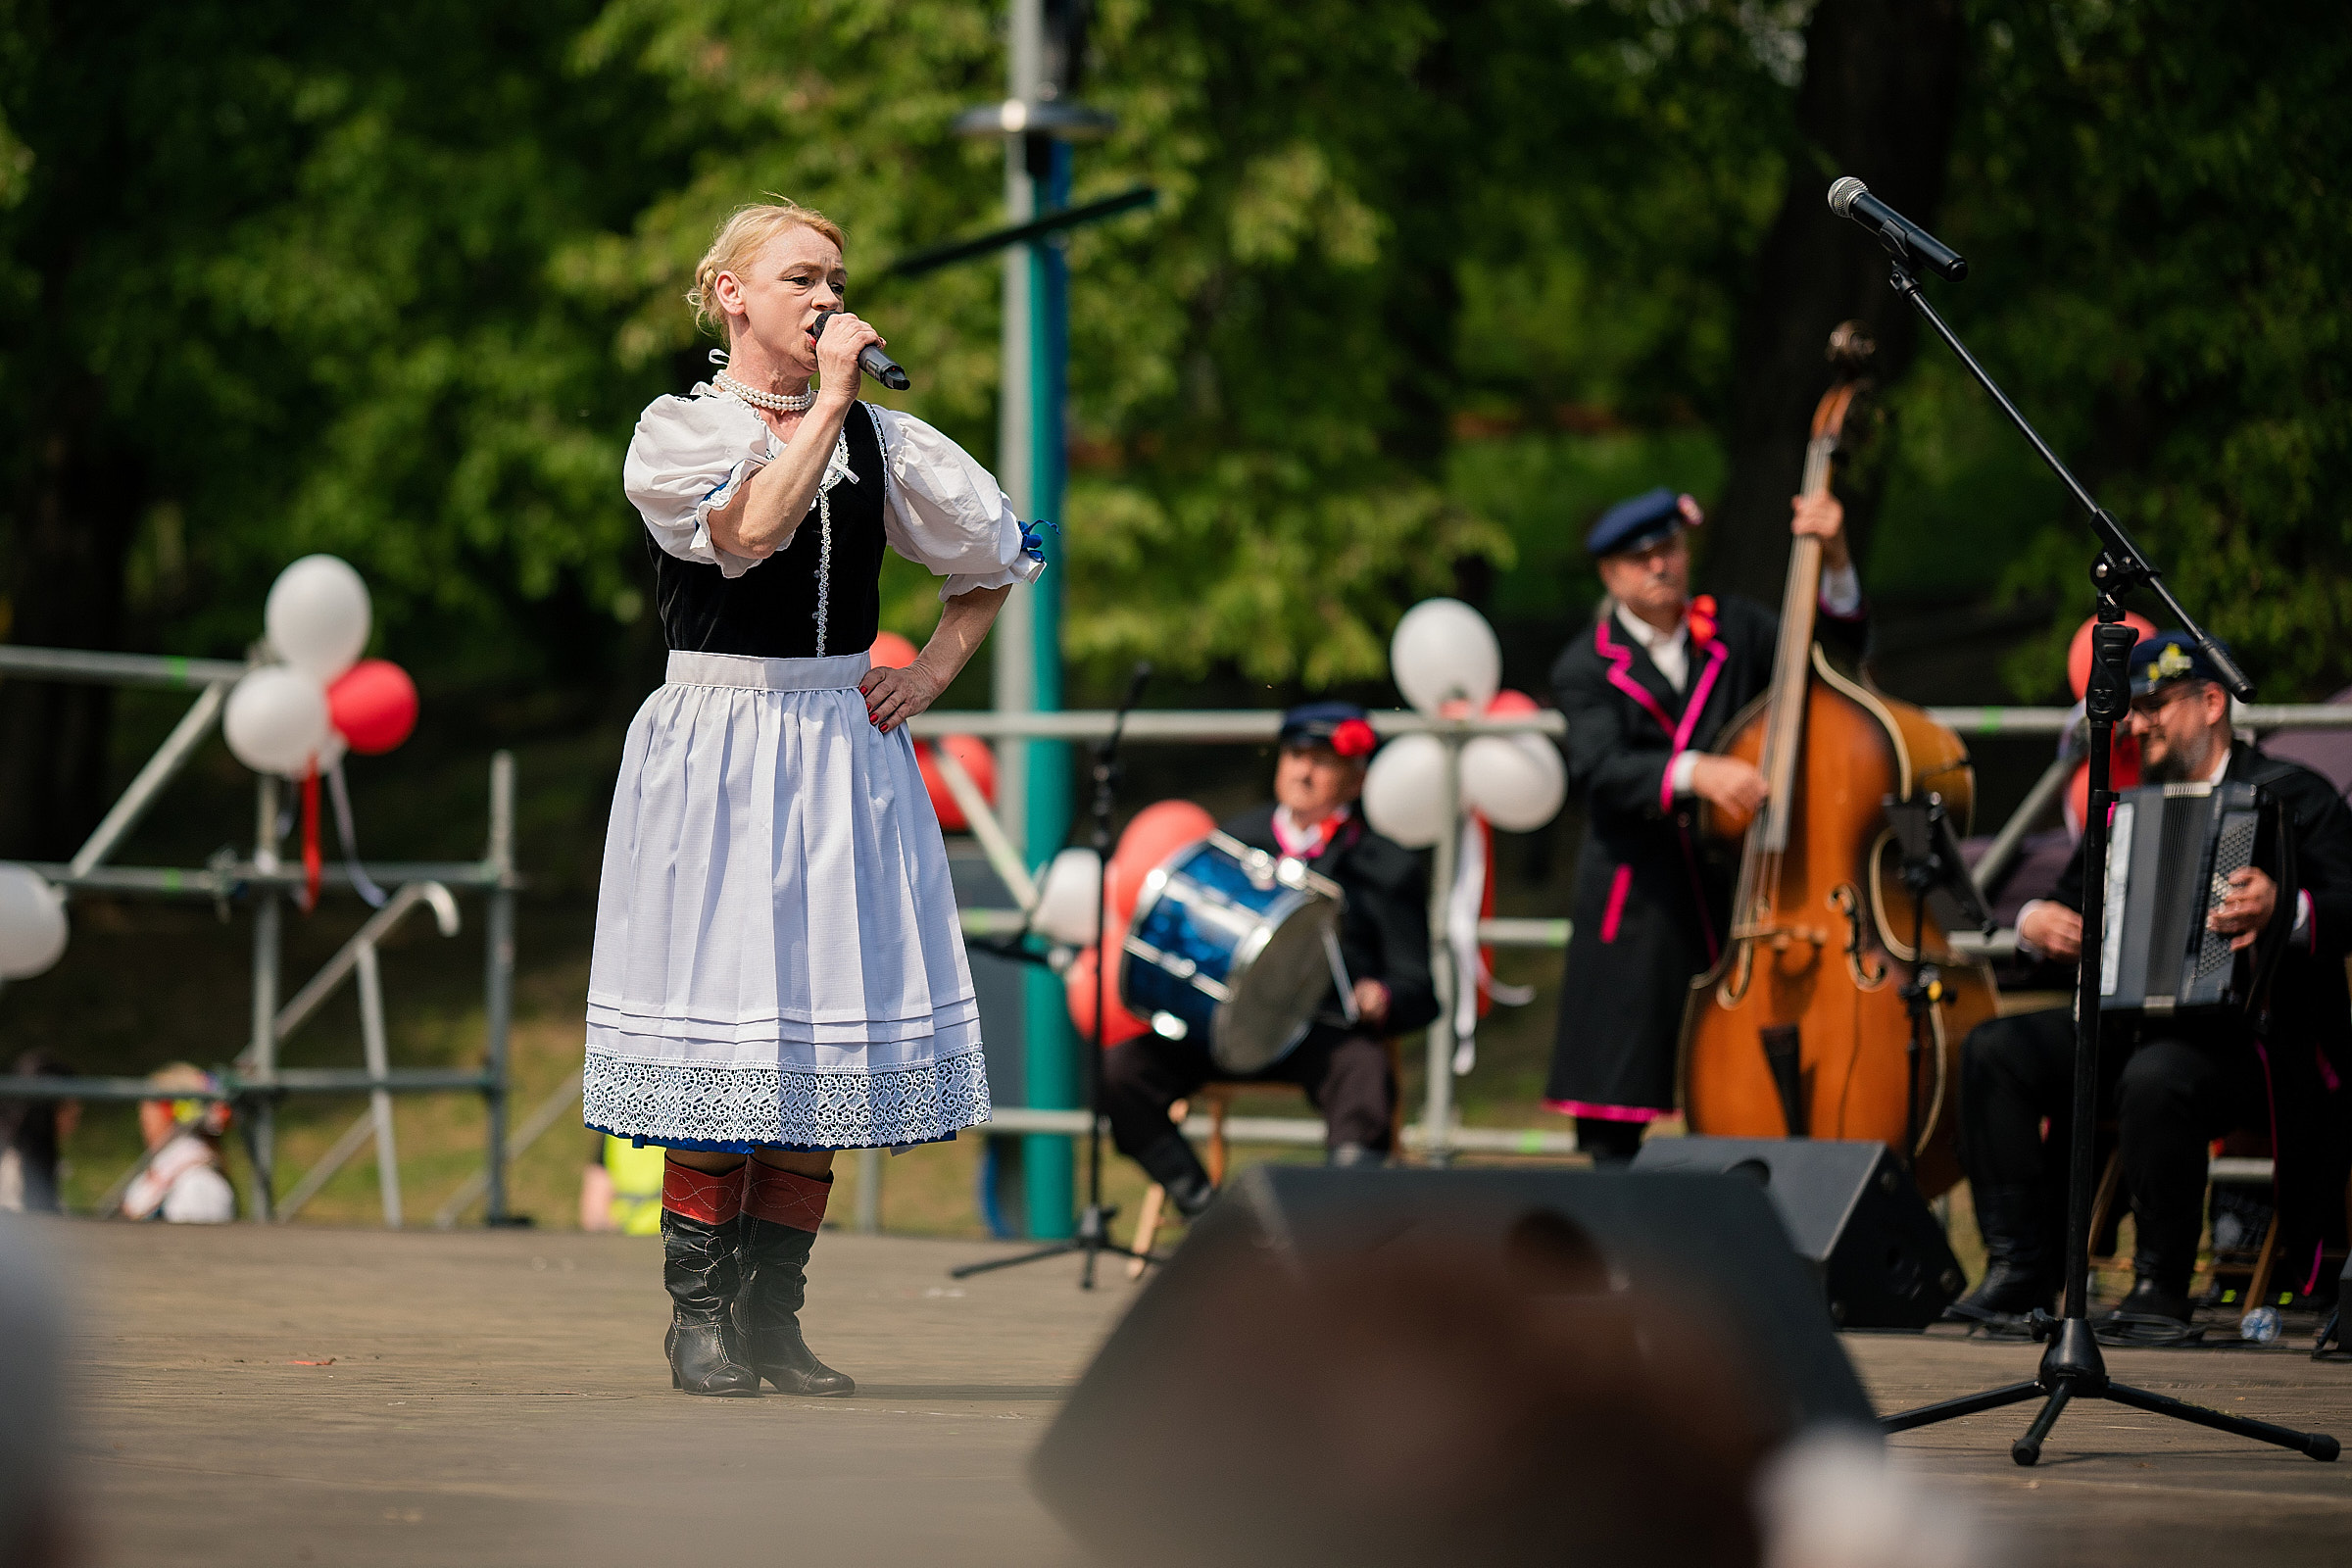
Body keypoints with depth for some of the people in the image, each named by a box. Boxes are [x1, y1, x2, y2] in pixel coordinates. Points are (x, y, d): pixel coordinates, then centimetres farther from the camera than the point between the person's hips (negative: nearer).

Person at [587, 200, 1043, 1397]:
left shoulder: (880, 437, 10)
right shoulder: (679, 431, -2)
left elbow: (996, 559, 22)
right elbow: (751, 532, -21)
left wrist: (932, 672, 9)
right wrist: (827, 398, -16)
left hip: (848, 750, 5)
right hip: (716, 750, -4)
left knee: (826, 1051, 2)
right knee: (722, 1041, -7)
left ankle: (771, 1315, 10)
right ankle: (698, 1317, 2)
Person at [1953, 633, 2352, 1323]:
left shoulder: (2294, 797, -1)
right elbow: (2071, 899, 25)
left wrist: (2286, 910, -37)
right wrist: (2035, 919, 0)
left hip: (2251, 1036, -7)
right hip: (2134, 1022, 7)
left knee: (2156, 1077, -38)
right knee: (1993, 1050, -13)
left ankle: (2162, 1285, -22)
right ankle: (2021, 1265, -12)